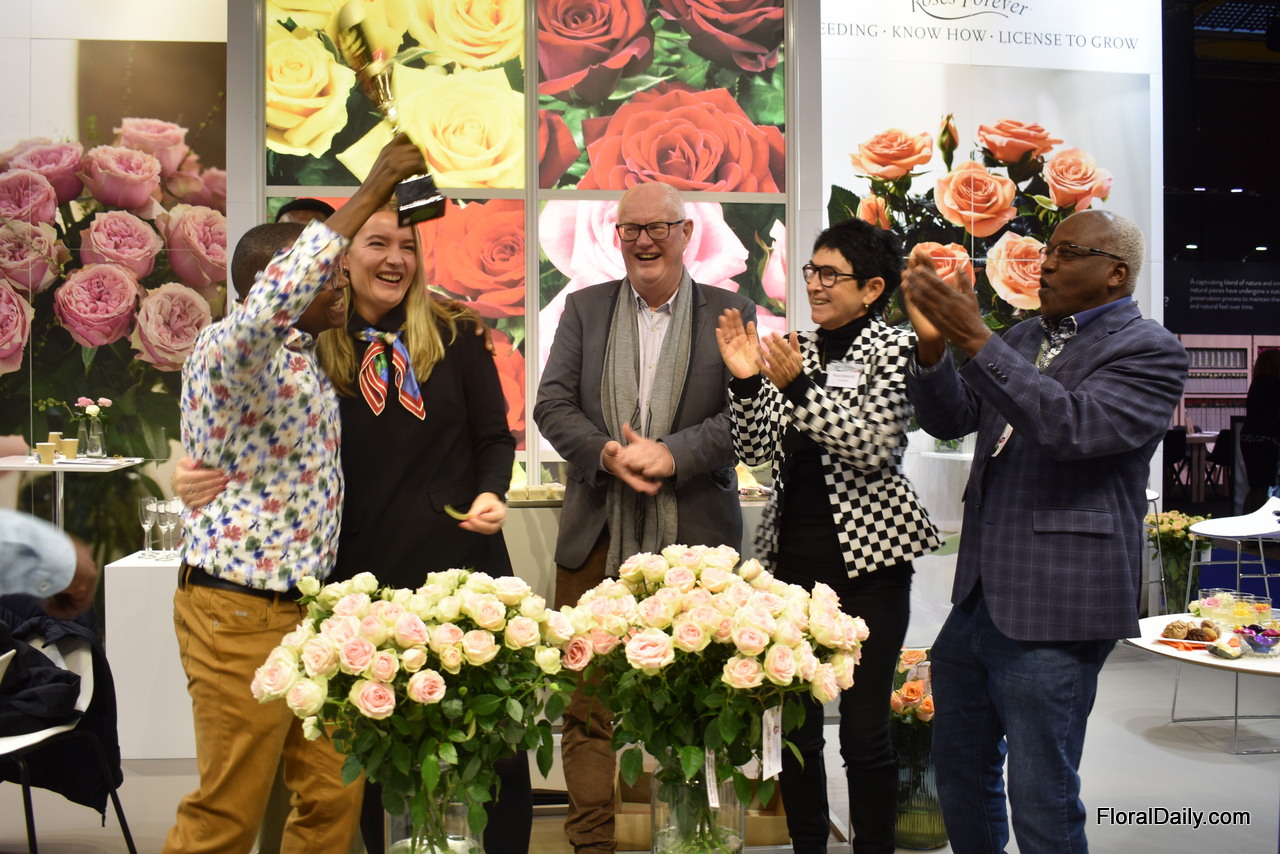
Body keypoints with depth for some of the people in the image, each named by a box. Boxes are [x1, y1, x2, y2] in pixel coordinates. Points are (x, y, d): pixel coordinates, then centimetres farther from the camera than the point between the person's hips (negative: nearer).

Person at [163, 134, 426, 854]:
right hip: (239, 613, -8)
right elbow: (272, 306, -38)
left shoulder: (311, 358, 11)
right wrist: (368, 196, -34)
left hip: (311, 605, 8)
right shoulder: (229, 349, -16)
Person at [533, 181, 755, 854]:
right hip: (596, 540, 2)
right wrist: (607, 454, -14)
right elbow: (552, 405, 4)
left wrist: (672, 454, -17)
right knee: (585, 704, 5)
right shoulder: (584, 308, 12)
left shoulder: (731, 313, 6)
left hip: (694, 543, -1)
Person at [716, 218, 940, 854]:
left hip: (866, 561, -5)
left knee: (864, 731, 1)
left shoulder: (895, 350, -3)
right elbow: (758, 450, 8)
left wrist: (798, 385, -22)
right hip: (792, 556, 5)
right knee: (793, 723, 10)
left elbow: (876, 446, -16)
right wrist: (746, 381, -7)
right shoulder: (796, 349, 12)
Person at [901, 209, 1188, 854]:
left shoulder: (1149, 351, -8)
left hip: (1053, 614, -8)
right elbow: (949, 419, 9)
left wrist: (976, 341, -27)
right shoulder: (1025, 338, 15)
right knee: (960, 777, 21)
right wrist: (933, 346, -9)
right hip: (977, 599, 8)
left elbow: (1075, 425, -25)